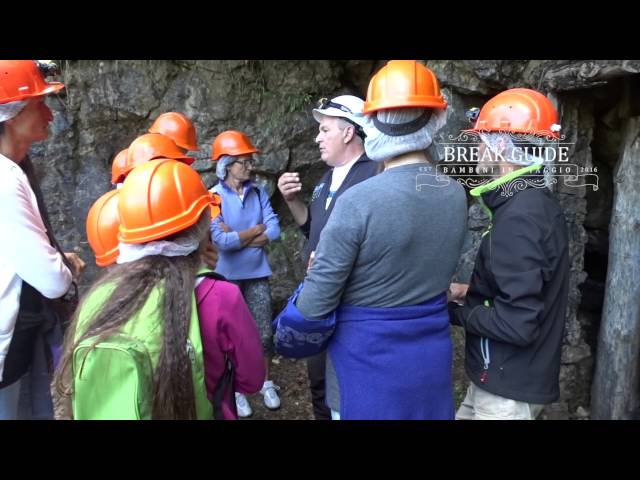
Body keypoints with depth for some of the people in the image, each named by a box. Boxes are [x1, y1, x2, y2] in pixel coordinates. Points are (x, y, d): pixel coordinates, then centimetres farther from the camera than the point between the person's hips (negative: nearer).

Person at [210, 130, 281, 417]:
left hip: (257, 274, 3)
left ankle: (266, 383, 31)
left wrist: (237, 237, -15)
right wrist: (257, 229, -12)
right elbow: (220, 241, -22)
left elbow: (275, 231, -8)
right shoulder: (213, 197, -13)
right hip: (228, 277, -3)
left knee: (264, 333, 10)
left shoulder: (259, 193, -1)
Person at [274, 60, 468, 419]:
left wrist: (288, 338, 0)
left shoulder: (358, 201, -25)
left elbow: (314, 307, -20)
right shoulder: (456, 196, -5)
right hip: (433, 354, 6)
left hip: (368, 360, -5)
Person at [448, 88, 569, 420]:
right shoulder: (538, 203, 5)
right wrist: (471, 292, 9)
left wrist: (455, 311, -14)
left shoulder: (519, 216, -25)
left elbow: (517, 324, -27)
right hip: (506, 375, 8)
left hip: (510, 385, -8)